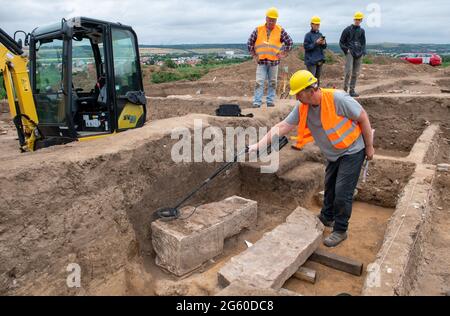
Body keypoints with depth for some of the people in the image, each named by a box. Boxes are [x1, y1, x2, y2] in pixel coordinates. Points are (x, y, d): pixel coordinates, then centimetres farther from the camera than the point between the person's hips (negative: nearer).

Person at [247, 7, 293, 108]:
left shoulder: (280, 31, 0)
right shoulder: (258, 30, 1)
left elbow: (290, 43, 6)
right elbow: (250, 43, 9)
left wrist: (283, 54, 0)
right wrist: (254, 55, 5)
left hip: (274, 62, 1)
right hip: (261, 61, -1)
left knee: (273, 83, 8)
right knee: (259, 82, -6)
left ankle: (270, 101, 17)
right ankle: (257, 102, -4)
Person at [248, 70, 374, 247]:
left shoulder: (337, 98, -29)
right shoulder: (302, 108, -12)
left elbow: (363, 118, -18)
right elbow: (281, 127, -12)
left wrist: (369, 146, -11)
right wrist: (258, 145, -19)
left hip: (352, 151, -6)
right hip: (333, 154, 6)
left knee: (342, 192, -5)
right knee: (330, 187, 20)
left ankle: (340, 230, 13)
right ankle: (327, 217, 43)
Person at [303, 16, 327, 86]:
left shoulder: (320, 34, 11)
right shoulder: (308, 35, -6)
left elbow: (324, 46, 14)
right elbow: (306, 47, -12)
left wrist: (323, 43, -9)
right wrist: (316, 43, -19)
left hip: (320, 60, 6)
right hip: (311, 60, -6)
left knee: (318, 78, 11)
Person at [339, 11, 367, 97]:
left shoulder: (362, 31, 16)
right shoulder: (348, 29, 3)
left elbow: (363, 43, 22)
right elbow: (341, 42, 5)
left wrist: (363, 52, 6)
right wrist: (346, 50, -7)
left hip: (359, 54, 5)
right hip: (350, 53, -5)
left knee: (355, 73, 4)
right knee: (348, 71, -18)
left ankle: (352, 90, 8)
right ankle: (345, 89, -8)